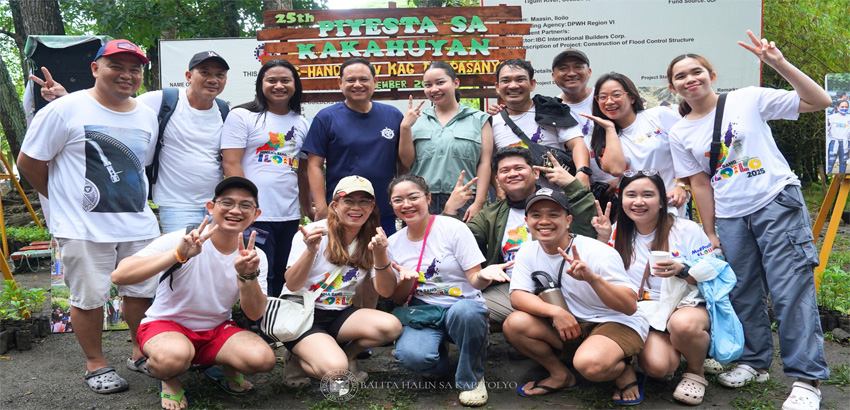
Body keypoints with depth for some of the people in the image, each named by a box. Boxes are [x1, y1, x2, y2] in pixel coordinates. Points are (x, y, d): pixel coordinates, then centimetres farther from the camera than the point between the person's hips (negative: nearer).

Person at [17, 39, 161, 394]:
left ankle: (140, 352, 31)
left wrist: (132, 201, 13)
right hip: (85, 228, -5)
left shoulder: (147, 116, 9)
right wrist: (66, 199, 5)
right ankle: (96, 364, 23)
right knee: (89, 297, 5)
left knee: (142, 291, 12)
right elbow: (29, 162, -2)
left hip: (140, 225, 5)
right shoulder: (65, 109, -8)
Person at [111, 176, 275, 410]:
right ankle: (169, 379, -1)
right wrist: (178, 254, -42)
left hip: (216, 329, 4)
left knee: (263, 358, -25)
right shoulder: (180, 240, -19)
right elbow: (119, 276, -29)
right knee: (173, 355, -39)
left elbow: (254, 314, -12)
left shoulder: (255, 257, -5)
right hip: (166, 324, -3)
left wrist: (248, 275, -31)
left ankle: (226, 369, 11)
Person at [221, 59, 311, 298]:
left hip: (290, 216, 5)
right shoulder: (242, 116, 0)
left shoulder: (301, 124, 16)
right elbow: (231, 164, -7)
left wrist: (308, 209, 19)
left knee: (286, 281, 11)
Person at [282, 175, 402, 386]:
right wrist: (310, 251, -35)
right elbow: (292, 286, -18)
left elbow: (386, 292, -7)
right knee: (334, 369, -30)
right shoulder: (314, 233, -10)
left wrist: (380, 254, -23)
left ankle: (347, 354, 3)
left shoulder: (372, 241, 2)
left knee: (391, 326, -24)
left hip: (340, 316, 5)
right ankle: (299, 359, 4)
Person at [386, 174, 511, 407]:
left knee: (465, 310, -39)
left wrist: (484, 276, -32)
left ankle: (471, 379, -10)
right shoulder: (394, 243, 6)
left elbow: (475, 281, -8)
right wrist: (407, 279, -14)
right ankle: (440, 360, 8)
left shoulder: (453, 228, -6)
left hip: (463, 306, -1)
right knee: (410, 355, -32)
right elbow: (398, 299, 8)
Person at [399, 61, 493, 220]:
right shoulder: (417, 119, 14)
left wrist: (478, 203, -7)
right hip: (422, 203, 2)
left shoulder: (478, 119, 8)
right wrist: (405, 127, -2)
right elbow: (407, 161, 10)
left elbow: (484, 163, 2)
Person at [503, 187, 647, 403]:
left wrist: (592, 278, -40)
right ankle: (561, 376, 5)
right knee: (514, 324, -19)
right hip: (571, 328, 5)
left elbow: (630, 307, -22)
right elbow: (517, 296, -12)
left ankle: (625, 371, 1)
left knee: (589, 363, -37)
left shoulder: (599, 253, -19)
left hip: (618, 324, -5)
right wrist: (555, 311, -29)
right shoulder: (528, 252, -3)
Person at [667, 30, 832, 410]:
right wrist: (710, 233, 9)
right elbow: (700, 184, 10)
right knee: (742, 293, 12)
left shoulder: (748, 99, -2)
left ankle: (806, 378, 2)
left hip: (778, 201, -4)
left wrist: (779, 64, -14)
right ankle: (754, 361, 31)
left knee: (791, 289, -7)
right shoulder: (680, 133, 7)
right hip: (731, 218, 4)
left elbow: (819, 101, -5)